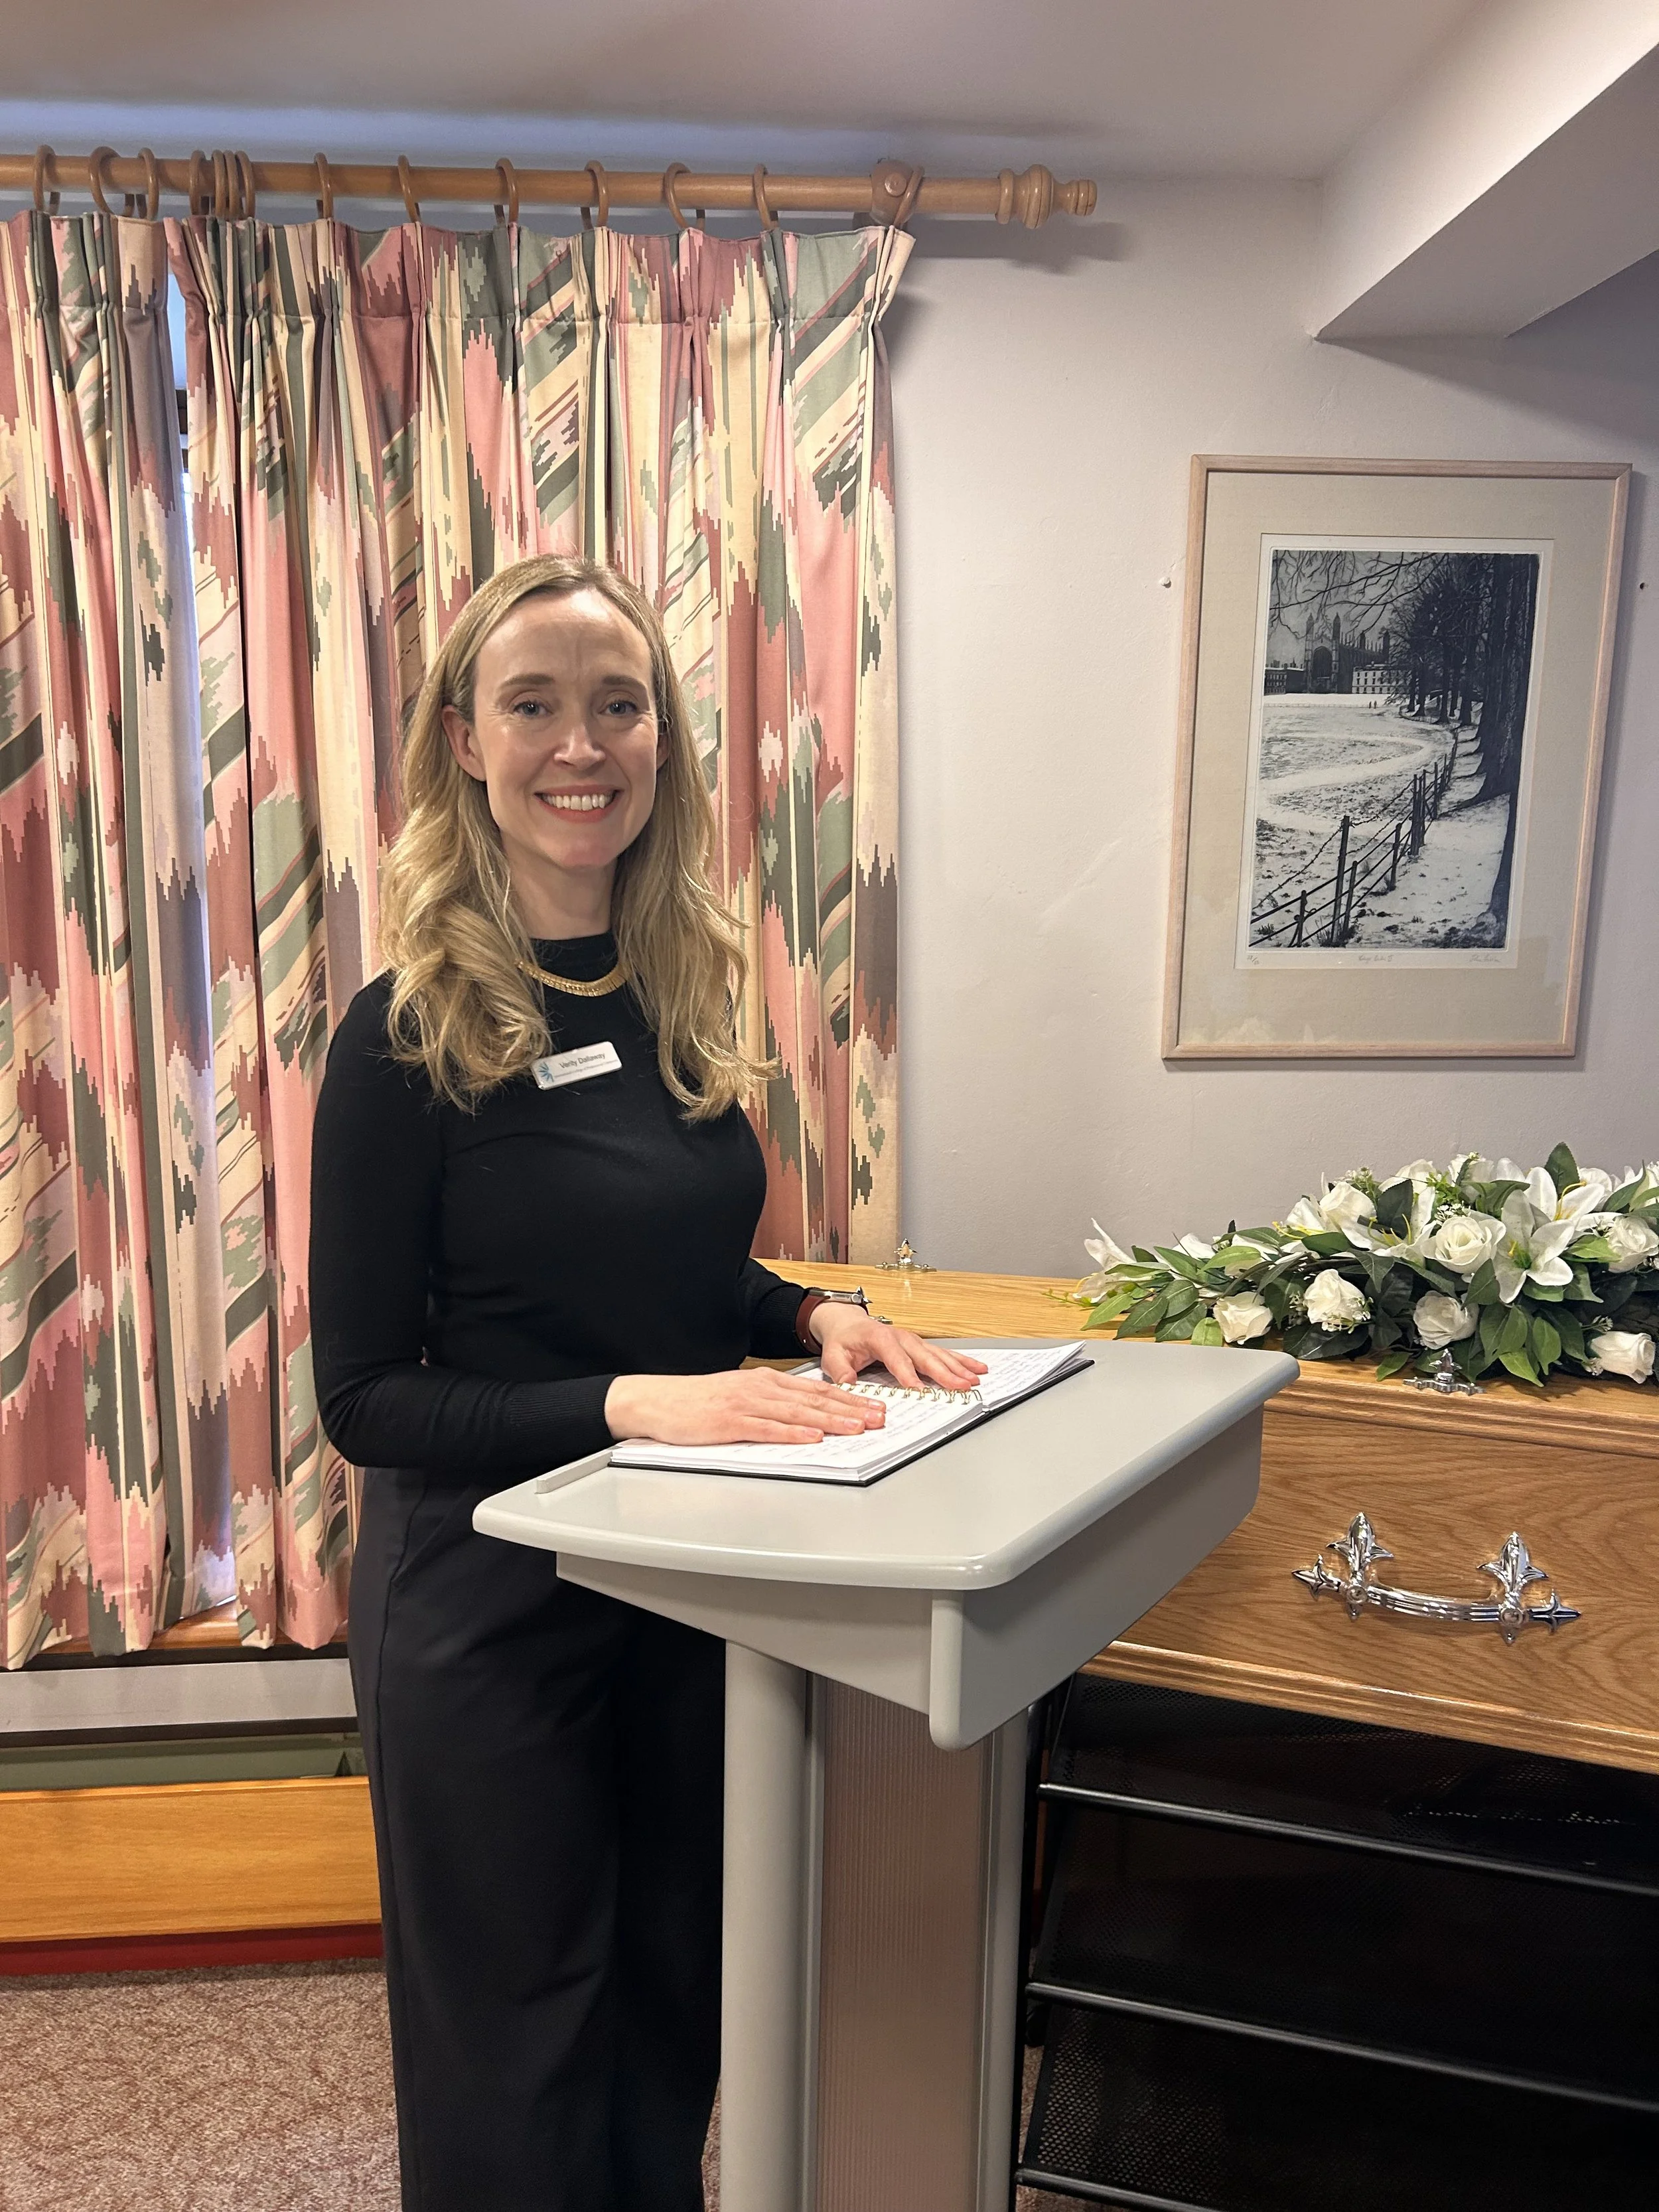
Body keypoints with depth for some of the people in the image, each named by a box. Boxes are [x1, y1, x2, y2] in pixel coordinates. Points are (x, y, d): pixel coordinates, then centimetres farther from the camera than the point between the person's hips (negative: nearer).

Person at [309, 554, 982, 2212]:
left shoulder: (683, 993, 0)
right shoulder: (409, 1034, -17)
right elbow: (364, 1395, -16)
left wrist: (813, 1317, -6)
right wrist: (632, 1401, -27)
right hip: (489, 1594, -5)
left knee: (676, 1996, 24)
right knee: (516, 2035, 16)